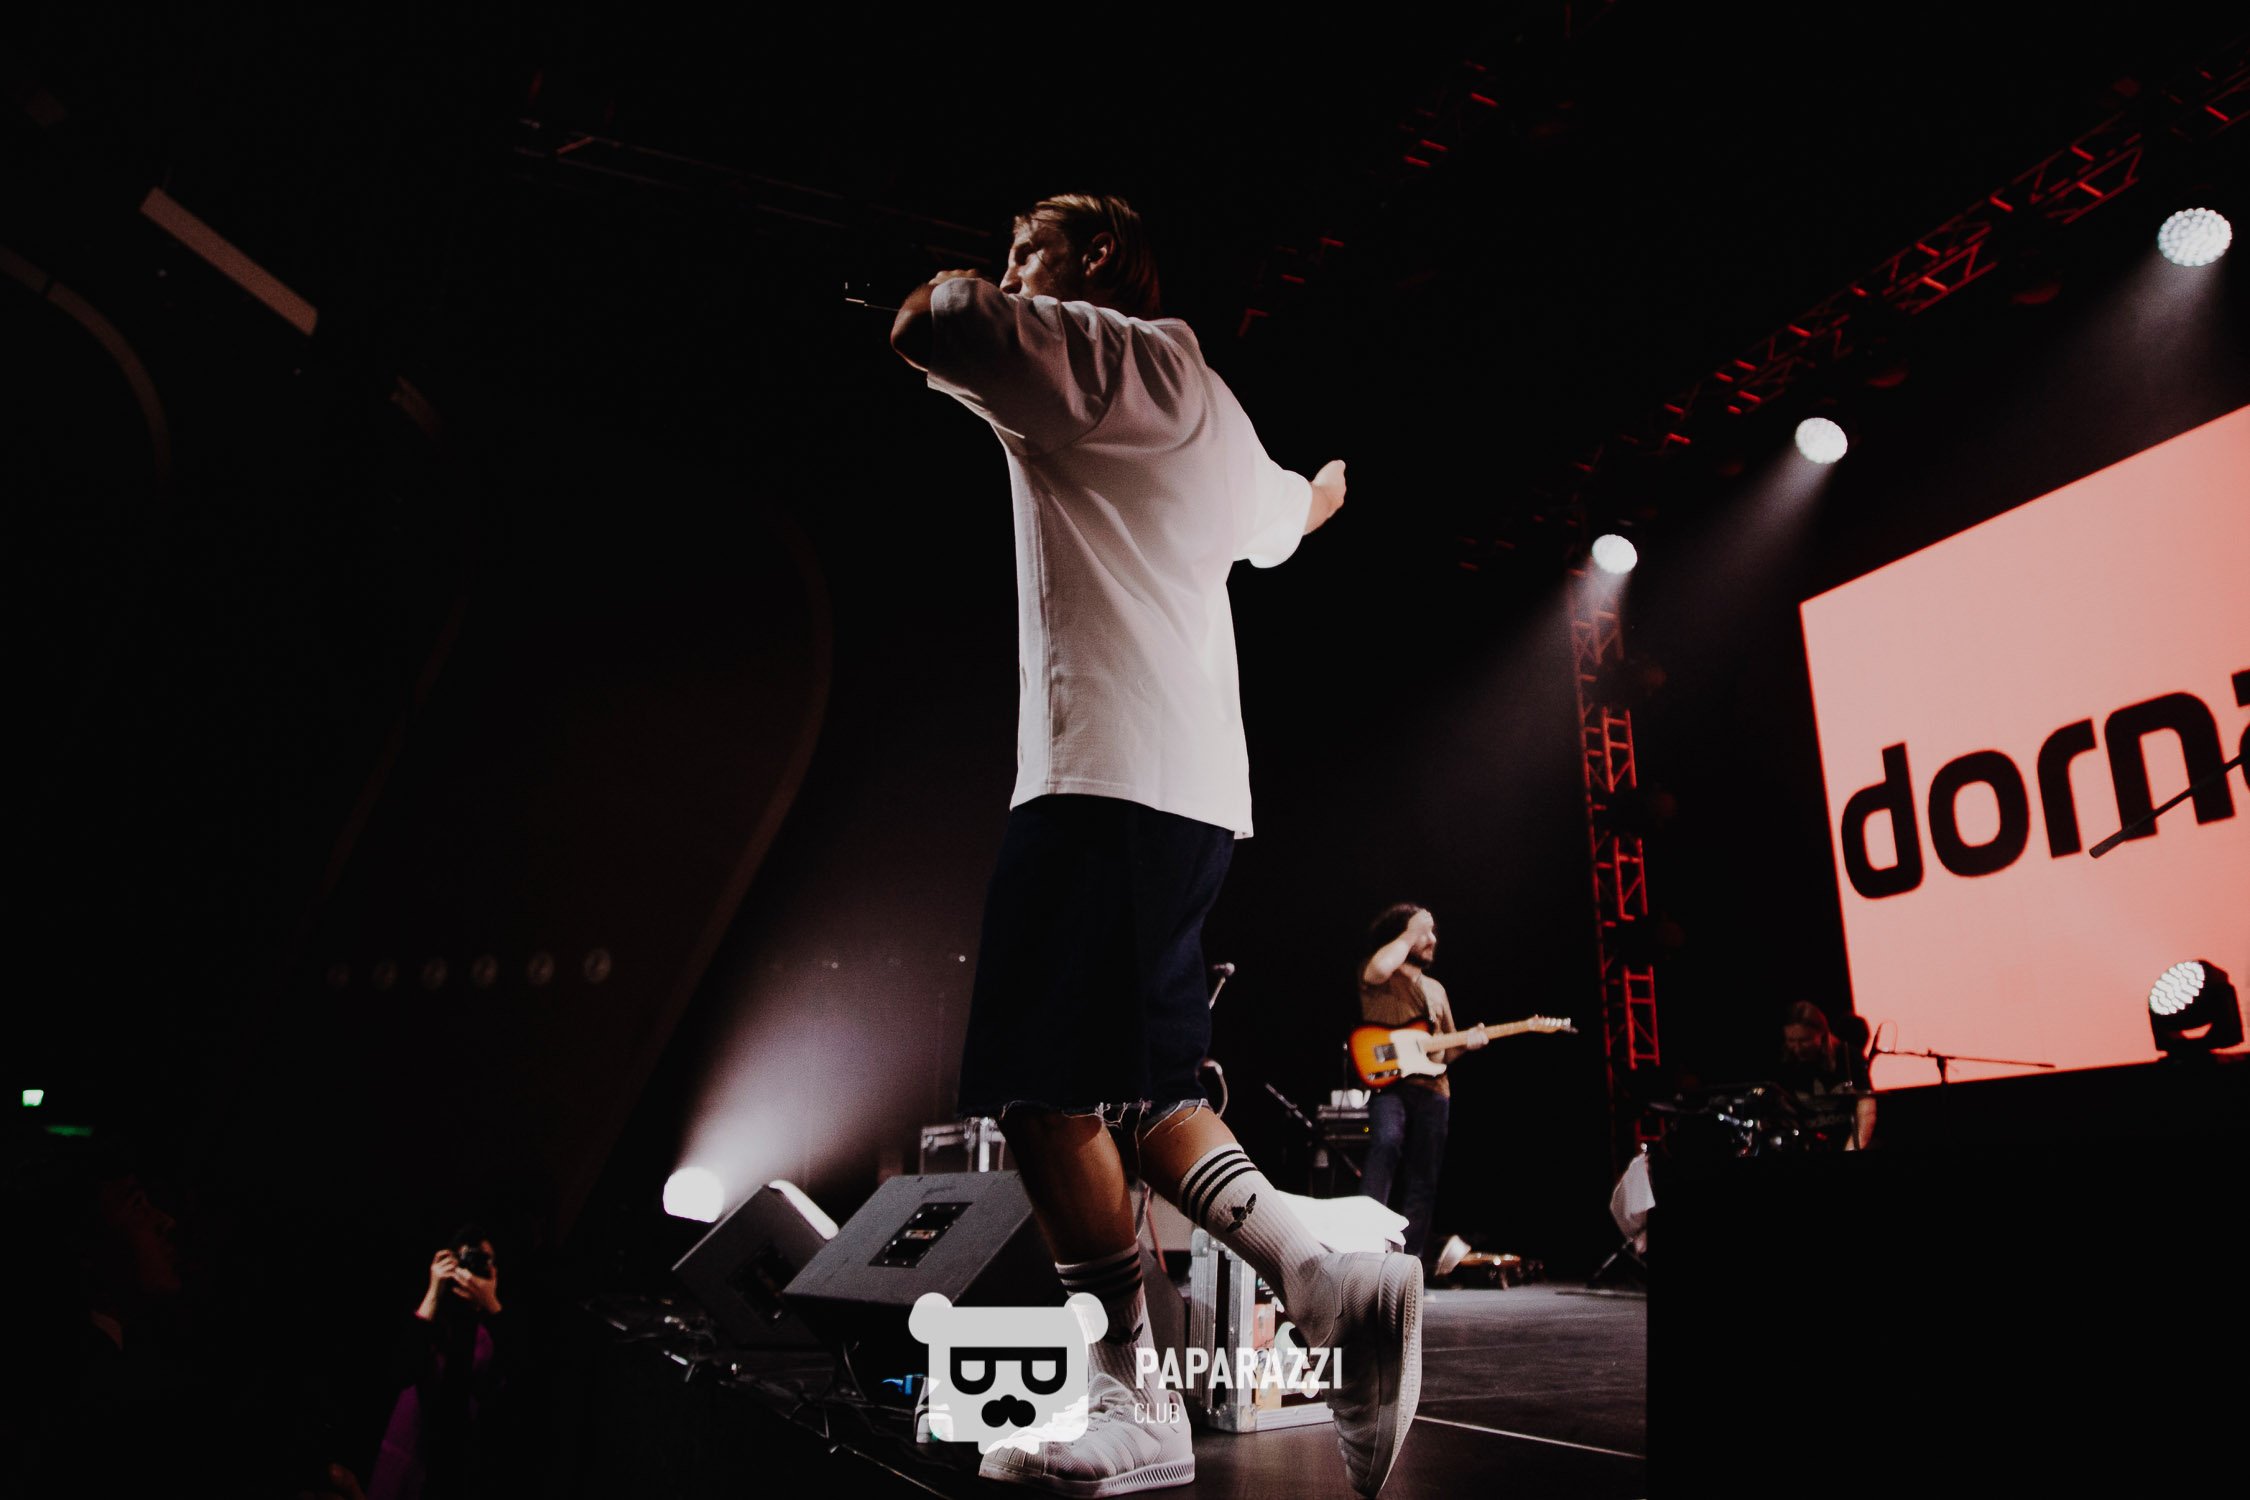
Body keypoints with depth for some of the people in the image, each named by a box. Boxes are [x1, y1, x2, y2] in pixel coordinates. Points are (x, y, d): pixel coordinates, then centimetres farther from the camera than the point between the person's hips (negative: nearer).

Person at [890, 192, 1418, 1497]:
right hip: (1190, 788, 10)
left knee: (1046, 1089, -8)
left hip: (1110, 777, -10)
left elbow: (935, 323, -16)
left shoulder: (1123, 354, 0)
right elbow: (1282, 519, 48)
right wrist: (1319, 490, 73)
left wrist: (970, 294, 9)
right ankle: (1337, 1287, 4)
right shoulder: (1208, 414, 28)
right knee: (1136, 1088, 10)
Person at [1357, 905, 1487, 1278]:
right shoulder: (1378, 978, 7)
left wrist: (1465, 1042, 4)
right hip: (1388, 1082, -6)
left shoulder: (1435, 989, 25)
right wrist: (1410, 934, -8)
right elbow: (1378, 969, -21)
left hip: (1433, 1089, 6)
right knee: (1387, 1145, -33)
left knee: (1422, 1183, 2)